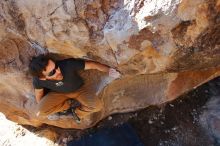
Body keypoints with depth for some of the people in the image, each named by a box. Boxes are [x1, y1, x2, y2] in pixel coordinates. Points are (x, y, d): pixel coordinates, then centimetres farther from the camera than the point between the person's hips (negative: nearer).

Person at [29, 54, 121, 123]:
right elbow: (39, 94, -6)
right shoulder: (38, 80, -29)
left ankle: (78, 113, 11)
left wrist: (109, 70, -37)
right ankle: (67, 105, 9)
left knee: (97, 106, -23)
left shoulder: (68, 64, -40)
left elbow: (91, 65, -29)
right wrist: (43, 106, 5)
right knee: (41, 111, -20)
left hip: (80, 88, -1)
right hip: (59, 93, 2)